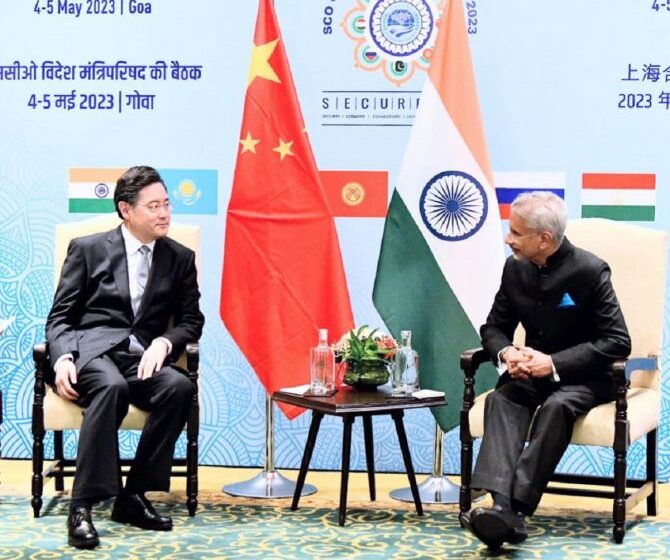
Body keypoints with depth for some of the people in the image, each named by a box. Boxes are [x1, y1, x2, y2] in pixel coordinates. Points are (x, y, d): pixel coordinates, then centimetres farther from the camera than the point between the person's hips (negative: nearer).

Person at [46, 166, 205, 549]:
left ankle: (133, 495, -21)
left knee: (180, 386, -31)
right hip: (91, 350, -3)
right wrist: (63, 358, -15)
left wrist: (163, 343, -10)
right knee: (112, 385, -38)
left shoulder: (181, 258, 15)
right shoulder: (88, 249, 8)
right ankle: (82, 506, -34)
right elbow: (59, 317, 6)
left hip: (143, 359, 3)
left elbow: (192, 320, 13)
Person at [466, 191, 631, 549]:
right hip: (533, 370, 5)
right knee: (500, 398, -27)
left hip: (584, 376, -4)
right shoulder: (515, 268, 1)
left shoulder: (590, 271, -15)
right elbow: (494, 327, 10)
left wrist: (554, 364, -26)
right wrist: (506, 353, -16)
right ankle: (501, 503, -44)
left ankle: (517, 507, -37)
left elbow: (618, 342, -17)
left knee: (557, 406, -36)